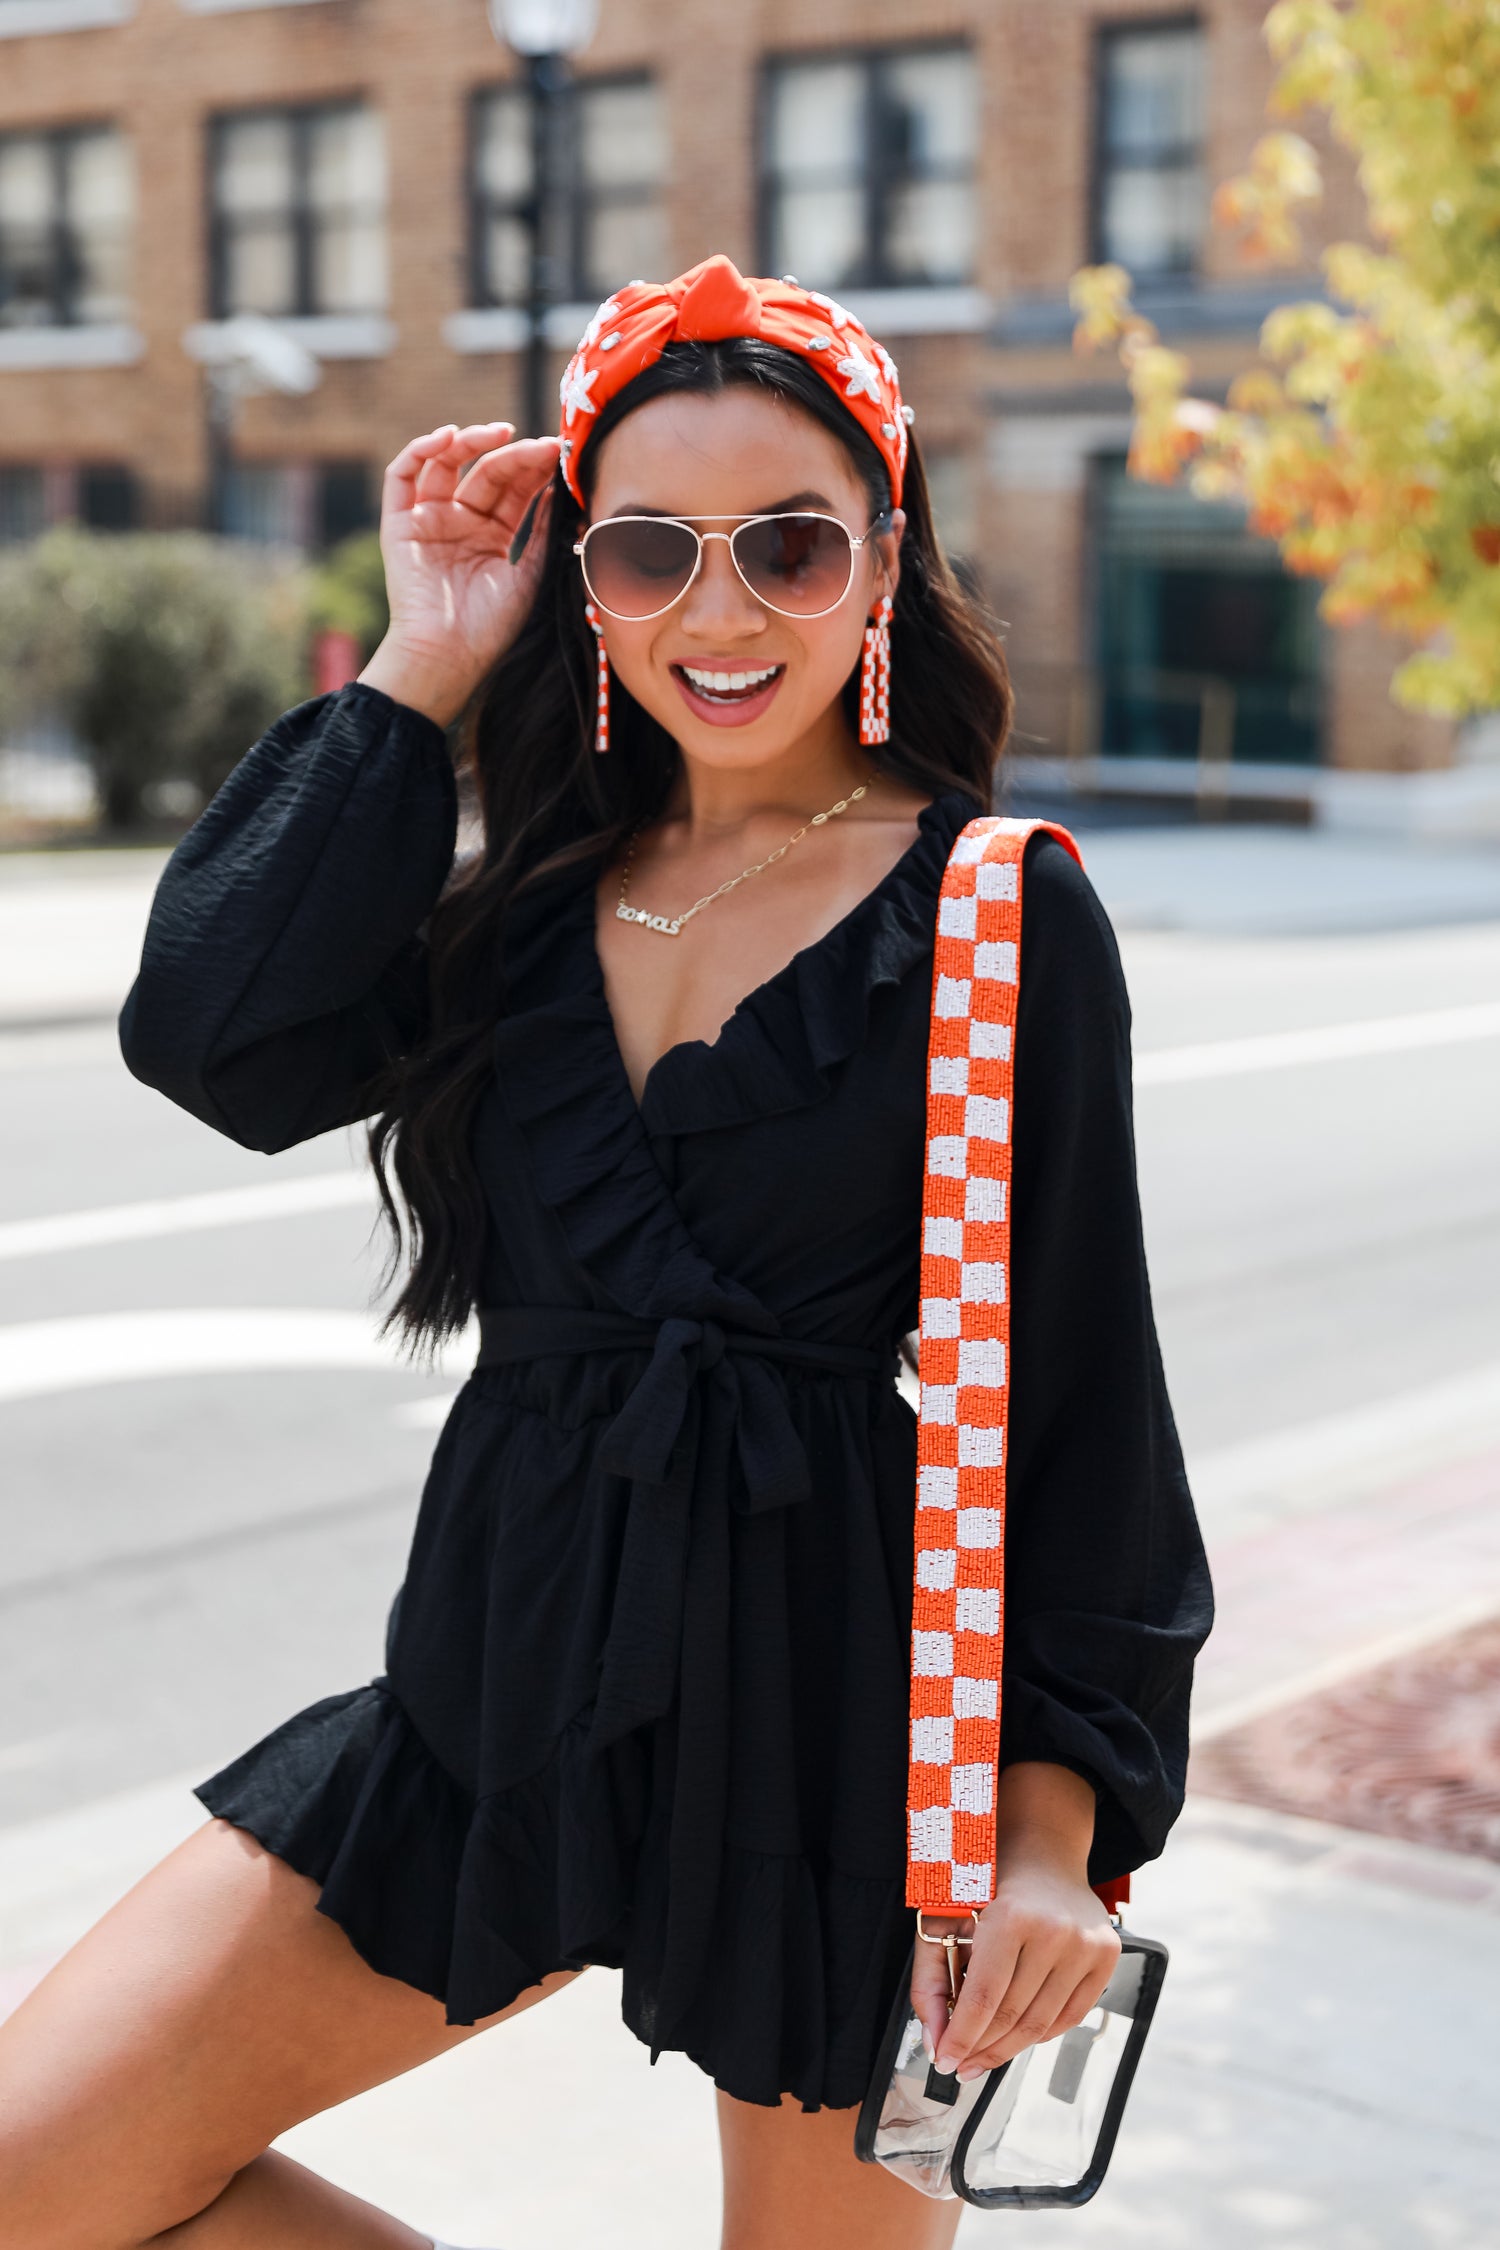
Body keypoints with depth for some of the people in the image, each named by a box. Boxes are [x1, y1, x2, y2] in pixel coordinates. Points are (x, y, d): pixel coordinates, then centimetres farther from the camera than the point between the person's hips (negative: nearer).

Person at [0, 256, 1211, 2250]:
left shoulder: (1001, 911, -6)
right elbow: (217, 1040, -10)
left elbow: (1078, 1378, -7)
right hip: (518, 1679, 5)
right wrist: (423, 671, -5)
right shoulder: (538, 891, 7)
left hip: (847, 1714, -4)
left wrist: (1057, 1822, -12)